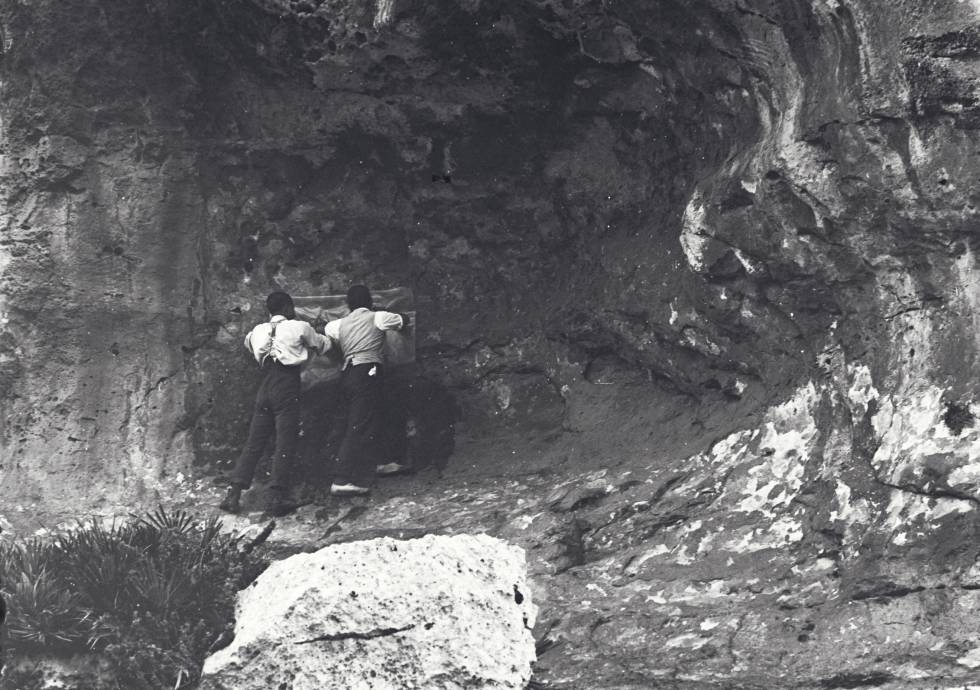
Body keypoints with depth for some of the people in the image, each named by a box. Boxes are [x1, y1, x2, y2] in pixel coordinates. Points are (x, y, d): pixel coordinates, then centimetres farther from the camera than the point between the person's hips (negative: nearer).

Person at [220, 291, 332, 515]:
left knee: (254, 443, 8)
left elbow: (248, 343, 35)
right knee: (284, 445, -4)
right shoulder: (299, 328, 1)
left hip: (265, 385, 5)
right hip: (287, 387, -5)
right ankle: (277, 498, -9)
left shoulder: (258, 331, 14)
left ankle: (234, 494, 2)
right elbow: (323, 345, 15)